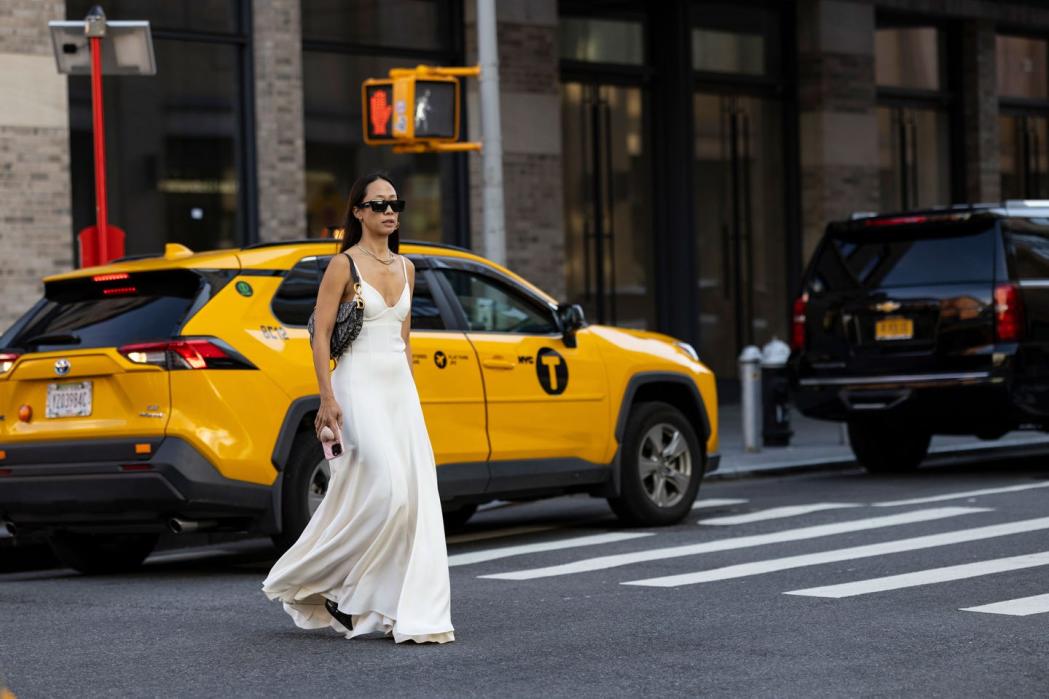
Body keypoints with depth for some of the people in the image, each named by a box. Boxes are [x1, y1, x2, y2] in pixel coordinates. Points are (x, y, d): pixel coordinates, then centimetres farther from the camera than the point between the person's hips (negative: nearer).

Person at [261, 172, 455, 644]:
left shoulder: (405, 268, 14)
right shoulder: (344, 264, -5)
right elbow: (320, 335, -9)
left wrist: (411, 393, 16)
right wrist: (327, 400, -16)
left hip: (400, 390, 7)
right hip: (359, 387, -7)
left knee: (415, 497, -1)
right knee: (385, 491, -16)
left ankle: (412, 614, 4)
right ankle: (319, 579, 3)